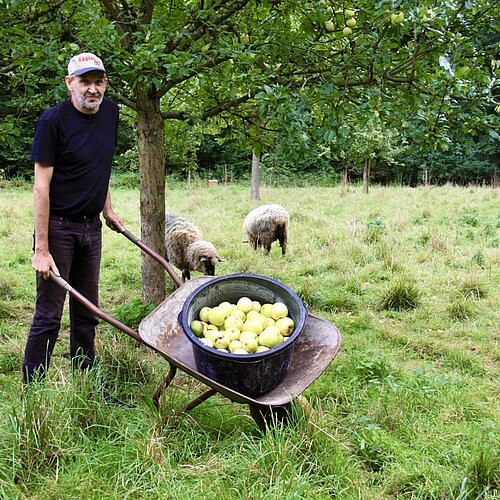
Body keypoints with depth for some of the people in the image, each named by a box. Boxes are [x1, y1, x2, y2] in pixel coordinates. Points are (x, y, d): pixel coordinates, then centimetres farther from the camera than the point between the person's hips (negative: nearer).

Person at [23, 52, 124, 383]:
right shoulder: (53, 121, -15)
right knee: (48, 316, -3)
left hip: (91, 228, 6)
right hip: (59, 228, -6)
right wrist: (41, 249, -19)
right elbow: (41, 187, -17)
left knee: (87, 314, 13)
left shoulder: (110, 112, 5)